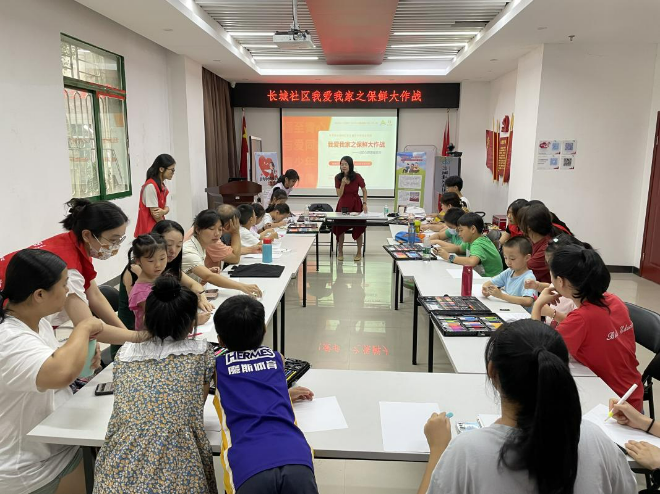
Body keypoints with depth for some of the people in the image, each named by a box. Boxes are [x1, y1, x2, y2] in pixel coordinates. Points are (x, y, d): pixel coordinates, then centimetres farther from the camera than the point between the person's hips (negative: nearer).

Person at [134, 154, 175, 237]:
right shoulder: (151, 186, -17)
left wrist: (163, 211, -15)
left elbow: (166, 207, 10)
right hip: (149, 230, -8)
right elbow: (154, 212, -16)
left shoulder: (162, 186, 10)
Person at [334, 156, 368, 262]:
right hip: (343, 204, 2)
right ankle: (340, 252, 17)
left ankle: (359, 253, 16)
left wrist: (364, 203, -10)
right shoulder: (338, 177, -8)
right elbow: (339, 194, -9)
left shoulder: (357, 177, -13)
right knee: (340, 228, 1)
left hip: (356, 204, -2)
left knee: (358, 229, 1)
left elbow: (364, 190, -1)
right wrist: (343, 183, -23)